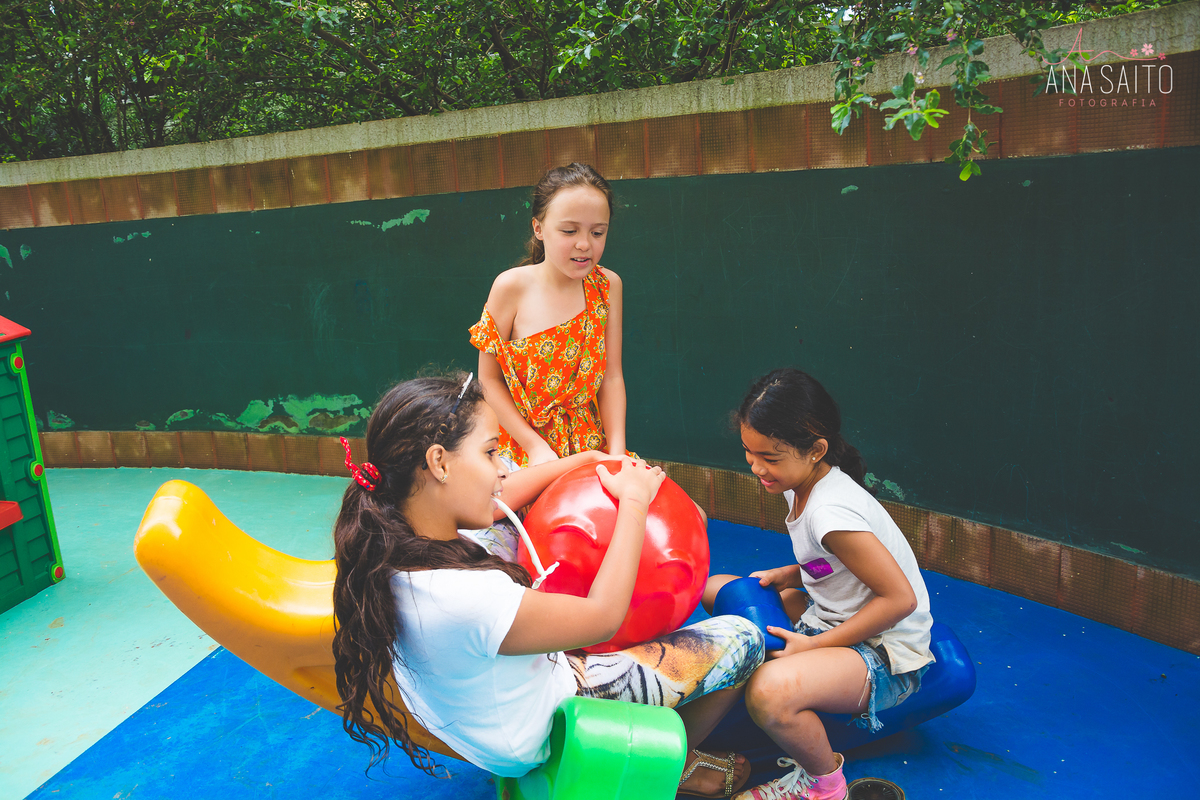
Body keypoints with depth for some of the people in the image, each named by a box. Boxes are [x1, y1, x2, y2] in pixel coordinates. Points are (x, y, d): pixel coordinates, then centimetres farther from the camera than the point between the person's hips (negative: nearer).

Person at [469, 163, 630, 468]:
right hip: (524, 444, -2)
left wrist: (617, 453, -8)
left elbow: (612, 376, 1)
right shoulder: (511, 287, -10)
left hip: (591, 444, 3)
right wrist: (536, 447, -12)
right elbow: (489, 379, -5)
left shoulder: (607, 286, -1)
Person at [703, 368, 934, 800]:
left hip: (886, 659, -9)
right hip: (829, 617, 9)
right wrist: (783, 575, -4)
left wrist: (815, 645, -21)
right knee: (717, 588, 9)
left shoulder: (830, 513, -28)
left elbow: (900, 598, -27)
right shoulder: (800, 485, 0)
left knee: (770, 692, -37)